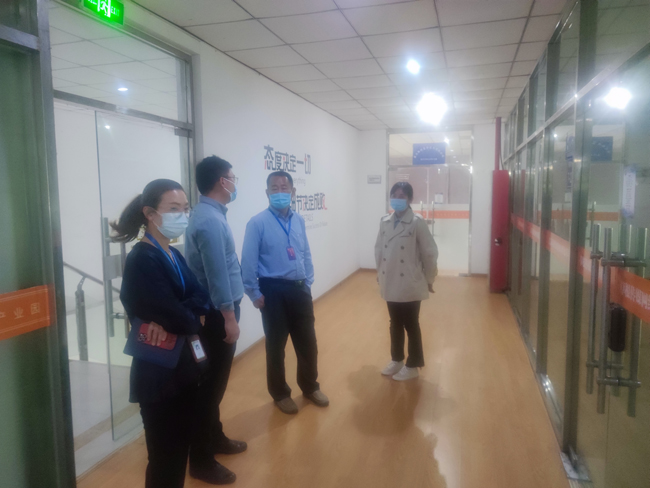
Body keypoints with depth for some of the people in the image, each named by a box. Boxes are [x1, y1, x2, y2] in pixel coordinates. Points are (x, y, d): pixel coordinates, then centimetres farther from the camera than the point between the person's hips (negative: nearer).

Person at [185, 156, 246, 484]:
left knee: (214, 378, 20)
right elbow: (217, 274, -23)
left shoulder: (210, 214, 10)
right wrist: (229, 317, -20)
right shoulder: (210, 220, -22)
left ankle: (215, 439, 38)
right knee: (213, 382, 2)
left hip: (218, 310, 10)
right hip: (218, 313, -10)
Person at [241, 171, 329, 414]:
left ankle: (310, 387, 37)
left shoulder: (298, 220, 5)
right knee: (276, 345, 10)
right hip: (274, 291, -4)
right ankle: (280, 394, 30)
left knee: (308, 342, 15)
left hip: (299, 289, 5)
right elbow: (248, 261, -9)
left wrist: (308, 283, 9)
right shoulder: (258, 223, -11)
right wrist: (254, 293, -7)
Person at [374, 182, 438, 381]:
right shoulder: (384, 222, 3)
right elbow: (379, 248, 10)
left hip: (410, 285, -5)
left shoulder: (417, 223, -12)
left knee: (411, 325, 8)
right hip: (390, 284, 5)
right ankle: (396, 360, 34)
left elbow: (430, 252, -9)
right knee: (395, 324, 18)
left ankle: (412, 365, 23)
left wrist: (429, 279, -4)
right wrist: (380, 272, 10)